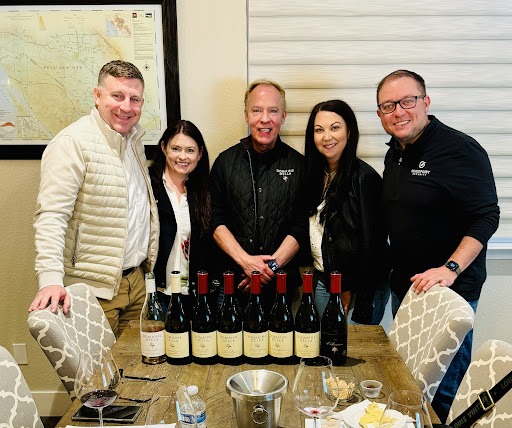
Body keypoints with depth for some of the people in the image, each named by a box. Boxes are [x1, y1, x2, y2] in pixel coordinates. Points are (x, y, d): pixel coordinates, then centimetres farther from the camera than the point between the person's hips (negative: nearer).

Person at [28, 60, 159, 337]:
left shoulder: (133, 139, 11)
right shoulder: (72, 143, -15)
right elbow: (51, 216, -21)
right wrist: (50, 278, -31)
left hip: (136, 280, 8)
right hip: (94, 288, -7)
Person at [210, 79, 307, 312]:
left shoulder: (298, 164, 2)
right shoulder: (226, 161, 5)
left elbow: (302, 226, -1)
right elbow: (215, 221, 1)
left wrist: (272, 264, -13)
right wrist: (245, 260, -12)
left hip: (282, 279, 0)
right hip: (232, 278, 1)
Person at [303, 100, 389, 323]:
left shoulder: (364, 177, -16)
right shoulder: (316, 174, 6)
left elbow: (372, 243, -17)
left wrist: (351, 291, -15)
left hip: (354, 288, -6)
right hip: (321, 282, 7)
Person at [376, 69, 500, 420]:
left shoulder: (460, 150, -16)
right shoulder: (395, 154, 9)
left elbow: (486, 218, -19)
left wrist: (450, 269, -28)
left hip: (450, 290, -7)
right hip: (404, 286, 8)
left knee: (444, 387, 4)